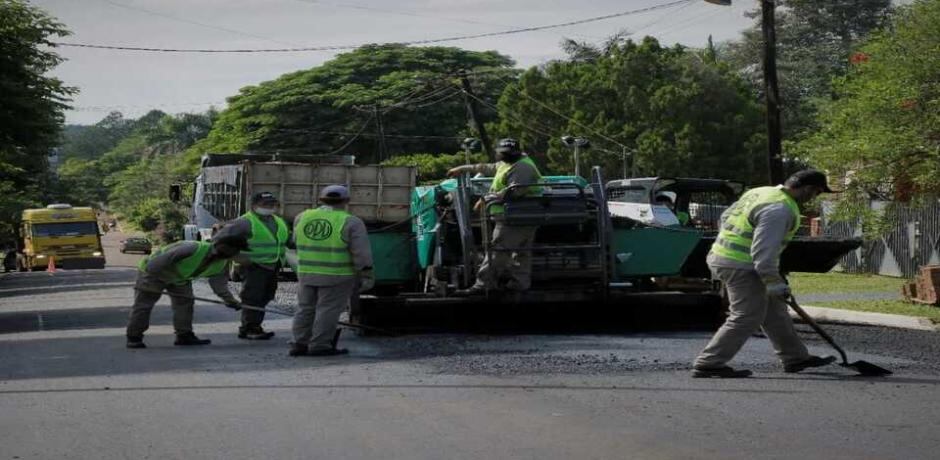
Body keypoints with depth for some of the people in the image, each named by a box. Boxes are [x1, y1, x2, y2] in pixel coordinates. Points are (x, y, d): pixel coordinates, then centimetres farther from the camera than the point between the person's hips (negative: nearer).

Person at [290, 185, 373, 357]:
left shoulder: (302, 218, 4)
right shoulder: (350, 223, -9)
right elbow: (361, 252, -12)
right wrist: (366, 275, -8)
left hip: (306, 273, 5)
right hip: (337, 276, -5)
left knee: (306, 309, 13)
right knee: (328, 310, 0)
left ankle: (299, 344, 13)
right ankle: (319, 346, -2)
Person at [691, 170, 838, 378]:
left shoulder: (761, 192, 11)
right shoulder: (780, 209, -20)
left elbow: (726, 217, 19)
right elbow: (764, 249, -25)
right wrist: (775, 283, -19)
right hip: (740, 266, -11)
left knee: (774, 311, 17)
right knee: (747, 317, -7)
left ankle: (795, 357, 26)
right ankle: (707, 364, -6)